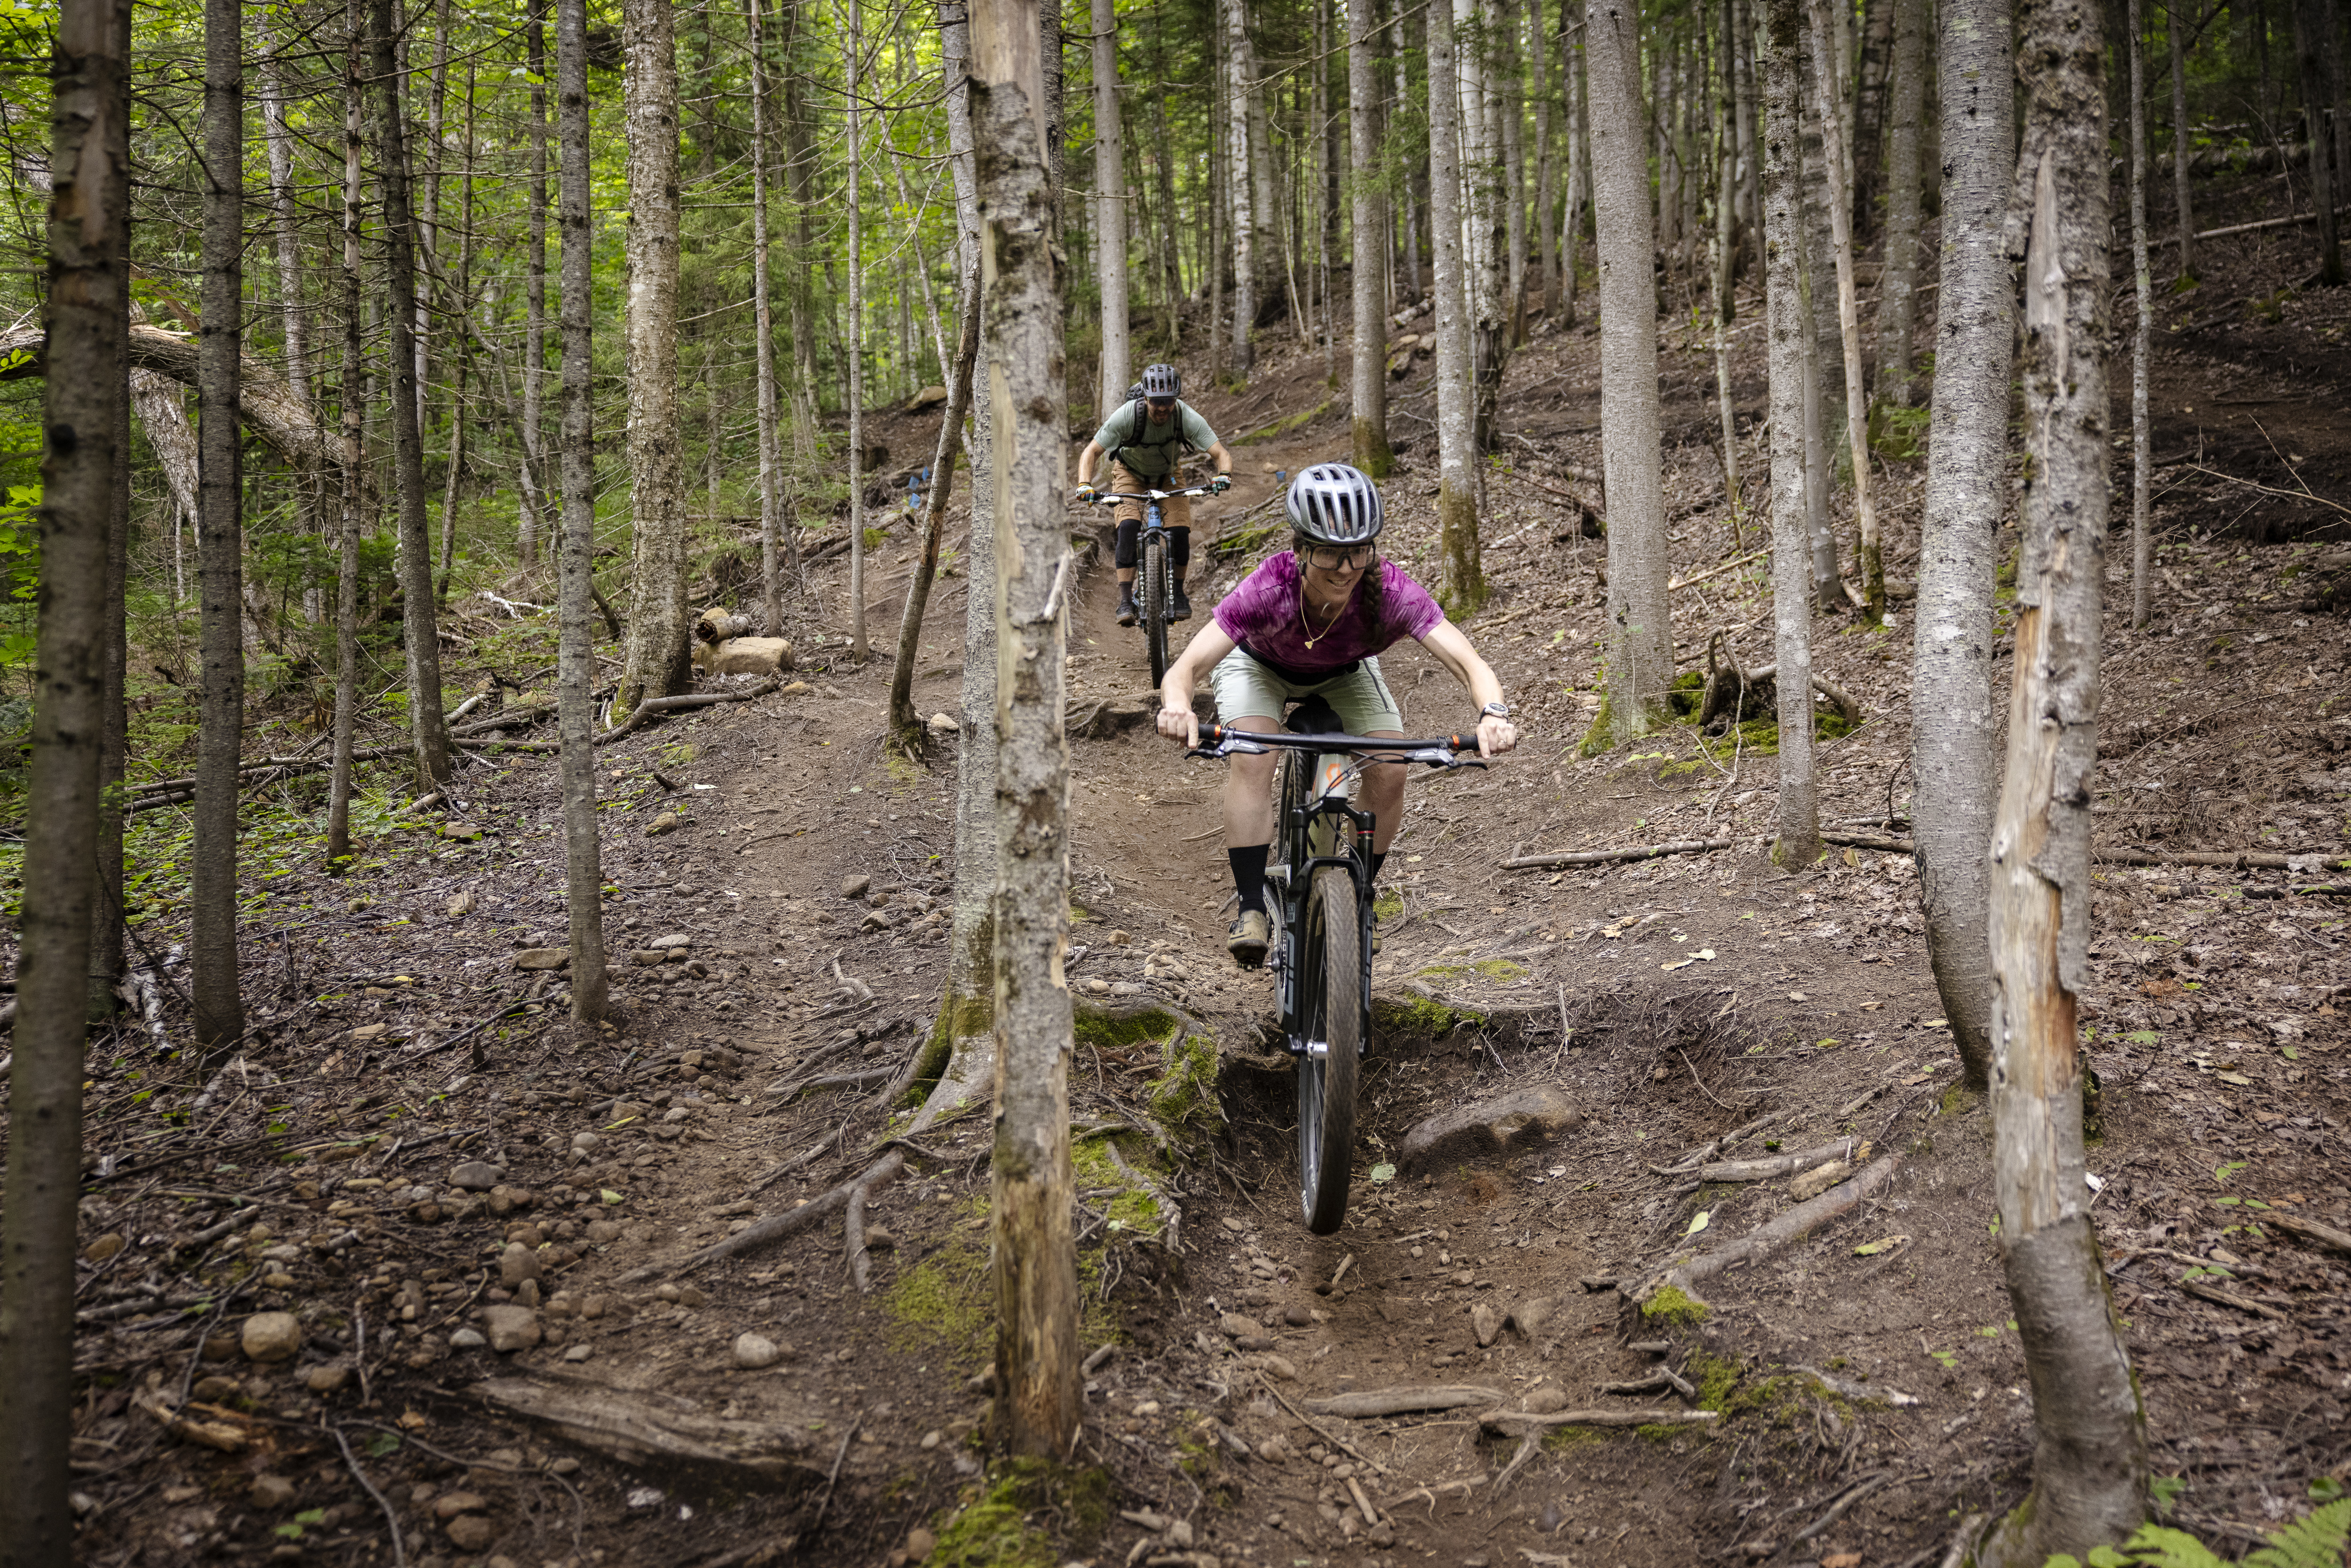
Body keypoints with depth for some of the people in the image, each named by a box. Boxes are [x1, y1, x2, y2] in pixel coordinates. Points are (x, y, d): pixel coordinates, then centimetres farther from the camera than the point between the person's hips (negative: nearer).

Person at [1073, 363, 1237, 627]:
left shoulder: (1187, 417, -32)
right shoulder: (1126, 415, -34)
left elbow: (1221, 454, -34)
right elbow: (1091, 452, -30)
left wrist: (1224, 475, -56)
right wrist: (1085, 485, -47)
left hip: (1168, 474, 1)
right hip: (1130, 472, -1)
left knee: (1180, 530, -17)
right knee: (1129, 526, -25)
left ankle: (1178, 592, 6)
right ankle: (1125, 599, -21)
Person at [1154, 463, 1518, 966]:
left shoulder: (1391, 591, -38)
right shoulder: (1269, 590, -41)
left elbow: (1470, 664, -43)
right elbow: (1185, 667, -46)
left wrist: (1493, 713, -65)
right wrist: (1176, 706, -69)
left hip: (1345, 673, 2)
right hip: (1260, 665, -2)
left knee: (1389, 771, -17)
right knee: (1252, 761, -28)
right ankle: (1251, 907, -18)